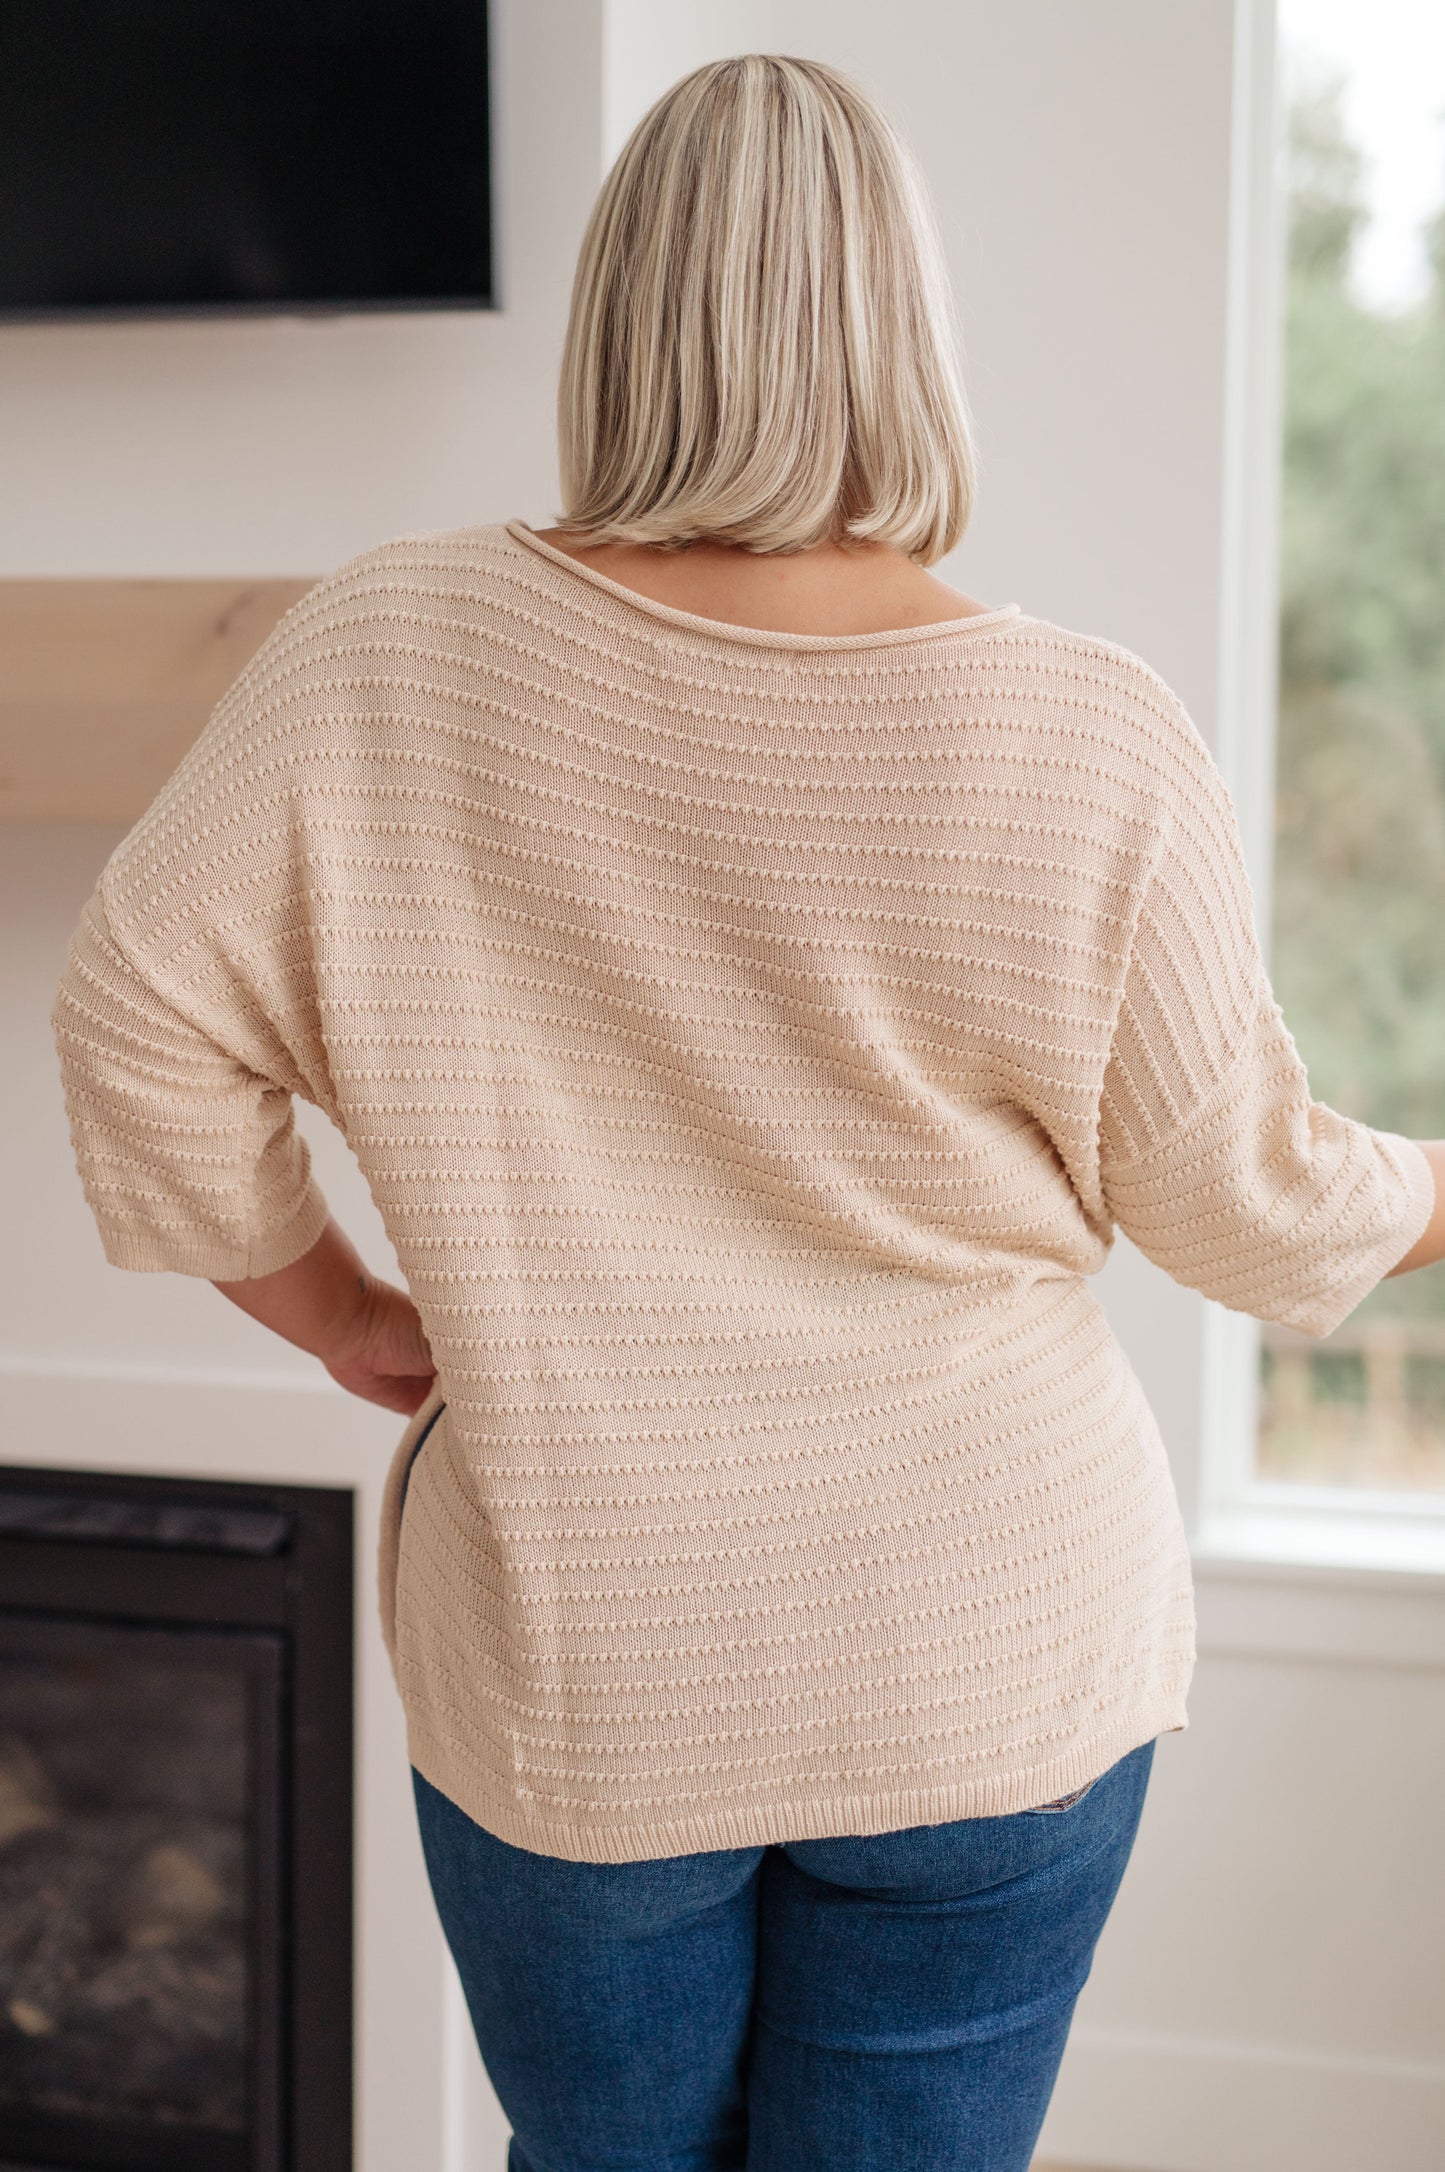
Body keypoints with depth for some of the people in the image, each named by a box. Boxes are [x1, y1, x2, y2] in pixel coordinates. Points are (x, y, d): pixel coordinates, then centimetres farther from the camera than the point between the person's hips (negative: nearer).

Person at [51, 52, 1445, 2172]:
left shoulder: (398, 653, -13)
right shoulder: (1093, 743, -15)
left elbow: (149, 1021, -8)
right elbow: (1251, 1205, -5)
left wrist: (330, 1308, 6)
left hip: (574, 1673, 1)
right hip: (986, 1675, 0)